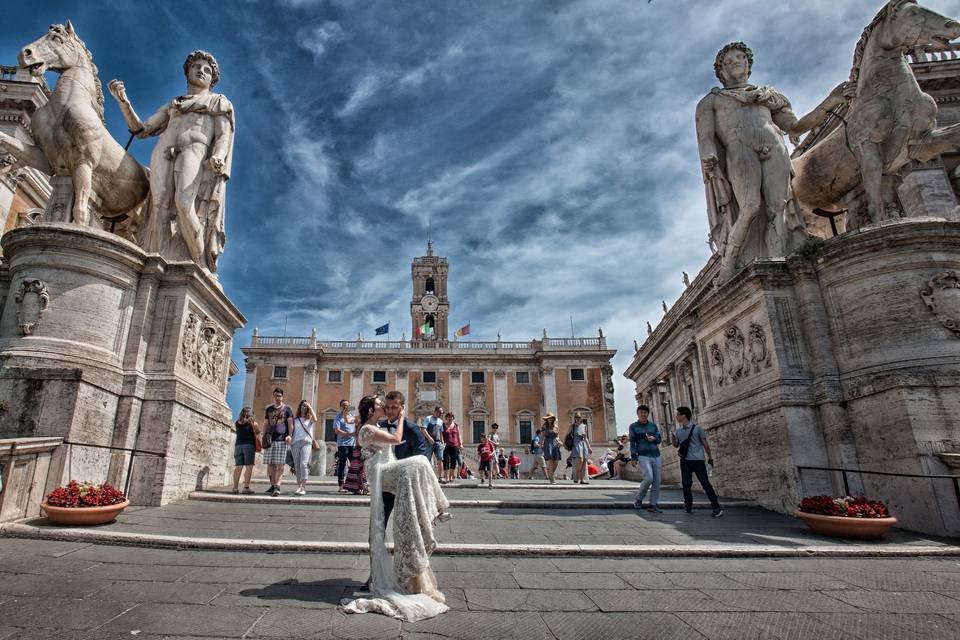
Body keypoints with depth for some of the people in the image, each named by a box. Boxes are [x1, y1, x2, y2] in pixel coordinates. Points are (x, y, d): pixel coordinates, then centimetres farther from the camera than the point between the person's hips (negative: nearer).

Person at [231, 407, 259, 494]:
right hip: (249, 445, -4)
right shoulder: (253, 423, 0)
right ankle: (246, 487, -11)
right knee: (249, 466, -5)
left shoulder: (237, 423, 9)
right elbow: (258, 432, 11)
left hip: (238, 445, 4)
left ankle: (235, 487, 4)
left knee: (238, 466, 5)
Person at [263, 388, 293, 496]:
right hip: (270, 440, 4)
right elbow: (266, 424, 19)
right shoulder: (268, 409, 17)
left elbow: (290, 423, 2)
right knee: (270, 464, 6)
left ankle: (277, 486, -12)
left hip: (281, 439, -4)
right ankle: (272, 485, 16)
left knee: (279, 465, -8)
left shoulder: (287, 409, 6)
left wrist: (290, 435, -11)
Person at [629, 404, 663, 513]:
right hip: (643, 456, -5)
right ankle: (638, 499, 1)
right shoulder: (633, 427, 3)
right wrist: (634, 458, -8)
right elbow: (632, 443, 0)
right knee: (649, 478, -19)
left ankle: (653, 504, 10)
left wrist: (654, 438, -8)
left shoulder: (653, 425, 14)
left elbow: (659, 438, 15)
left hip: (656, 455, 5)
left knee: (657, 481, 1)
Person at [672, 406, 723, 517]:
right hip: (685, 461, 4)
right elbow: (676, 445, 17)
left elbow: (705, 443, 3)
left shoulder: (697, 428, -2)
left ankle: (717, 507, -1)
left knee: (705, 483, -7)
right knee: (686, 484, 2)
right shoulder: (678, 430, 12)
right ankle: (688, 505, 18)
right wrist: (674, 440, -5)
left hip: (698, 460, -4)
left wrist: (710, 457, 5)